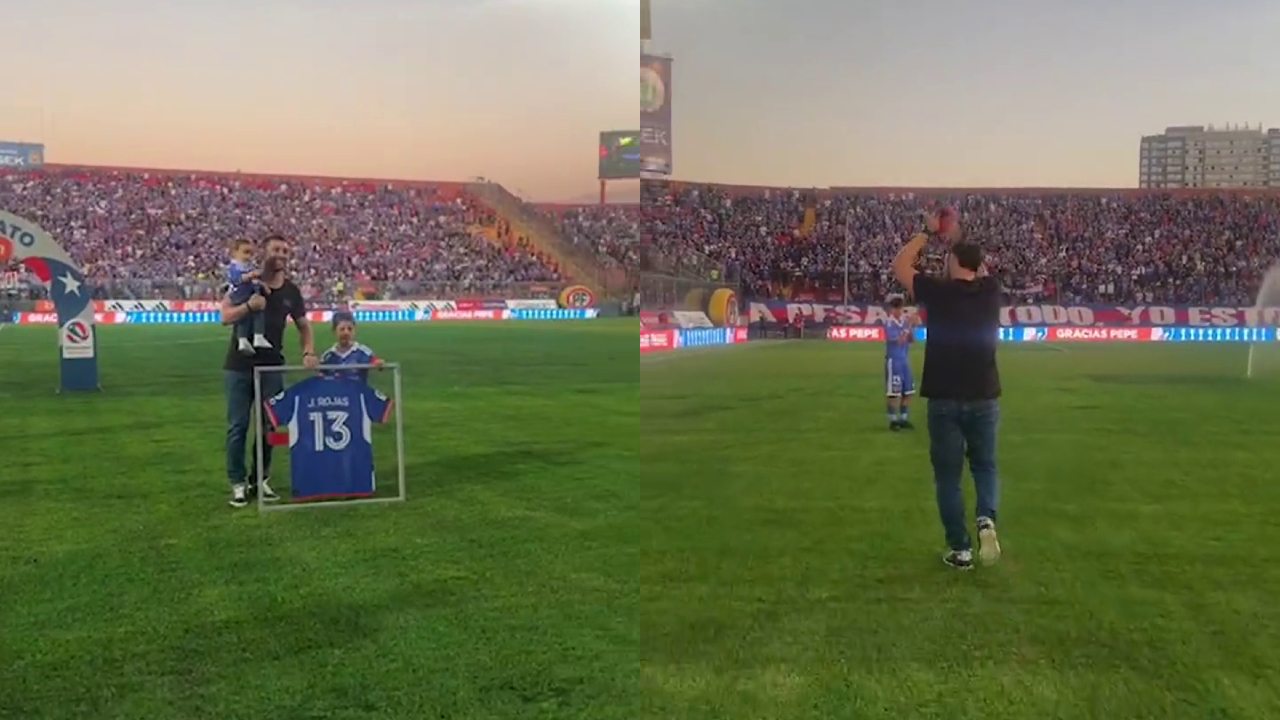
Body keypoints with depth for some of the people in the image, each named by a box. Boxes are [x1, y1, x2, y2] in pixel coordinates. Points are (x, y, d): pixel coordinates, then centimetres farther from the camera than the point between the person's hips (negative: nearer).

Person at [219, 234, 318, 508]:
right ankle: (238, 483, 10)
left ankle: (260, 480, 19)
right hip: (239, 366, -3)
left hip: (272, 366, 3)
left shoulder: (291, 291, 6)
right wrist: (248, 305, -27)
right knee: (238, 425, 1)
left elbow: (303, 326, 14)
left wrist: (309, 352, -3)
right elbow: (225, 317, -9)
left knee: (268, 425, 6)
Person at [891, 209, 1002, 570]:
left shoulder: (938, 292, -10)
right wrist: (957, 239, 27)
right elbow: (979, 269, 24)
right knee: (985, 465, 18)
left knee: (948, 476, 7)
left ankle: (960, 549, 9)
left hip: (945, 399, -2)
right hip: (984, 397, 3)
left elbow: (900, 266, 4)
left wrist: (928, 233, 11)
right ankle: (987, 519, -8)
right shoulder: (990, 290, 0)